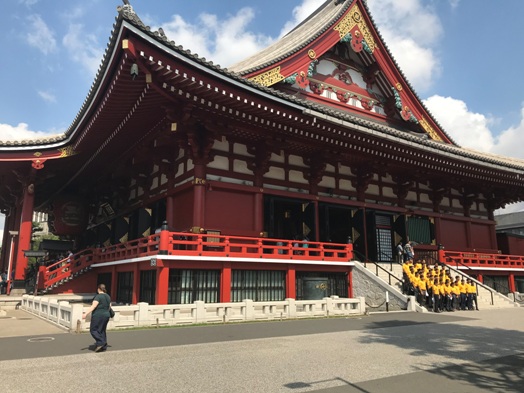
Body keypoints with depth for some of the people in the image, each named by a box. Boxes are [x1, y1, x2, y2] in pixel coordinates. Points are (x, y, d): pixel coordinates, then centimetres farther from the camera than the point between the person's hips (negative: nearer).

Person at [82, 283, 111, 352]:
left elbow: (93, 306, -23)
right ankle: (104, 346, 10)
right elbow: (109, 306, 15)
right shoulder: (108, 296, 9)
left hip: (98, 316, -7)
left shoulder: (98, 296, -13)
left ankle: (100, 342, -9)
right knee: (102, 331, 13)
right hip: (106, 316, 7)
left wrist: (86, 313, -28)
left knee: (93, 330, 4)